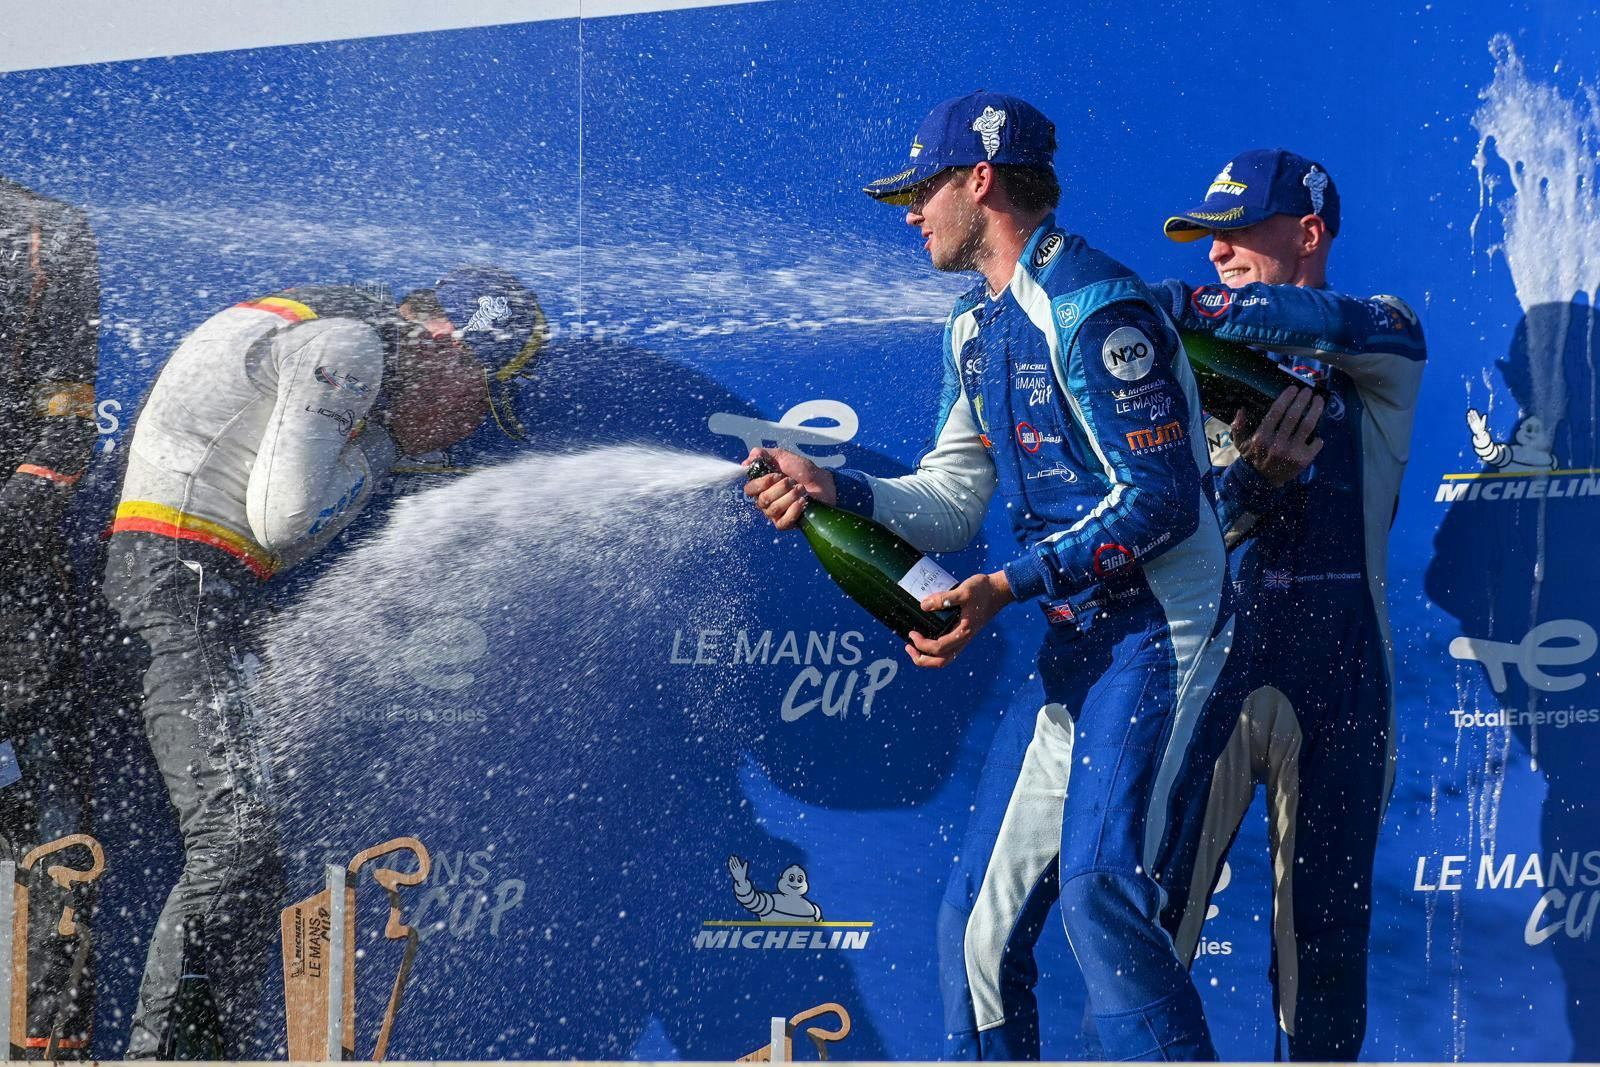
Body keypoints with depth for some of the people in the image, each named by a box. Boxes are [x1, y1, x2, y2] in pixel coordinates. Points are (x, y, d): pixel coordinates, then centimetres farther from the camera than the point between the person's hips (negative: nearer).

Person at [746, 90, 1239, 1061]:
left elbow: (1160, 501, -19)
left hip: (1155, 632, -10)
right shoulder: (978, 326, 17)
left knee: (1098, 882, -28)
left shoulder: (1096, 309, -14)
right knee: (987, 926, 10)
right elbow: (953, 499, 15)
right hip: (1076, 652, 10)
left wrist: (1010, 588, -24)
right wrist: (838, 491, -3)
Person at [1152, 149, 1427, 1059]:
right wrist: (1255, 474, -19)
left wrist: (1165, 303, -29)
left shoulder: (1383, 347, 4)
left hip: (1334, 675, -2)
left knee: (1323, 929, 2)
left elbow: (1315, 322, -20)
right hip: (1208, 666, 2)